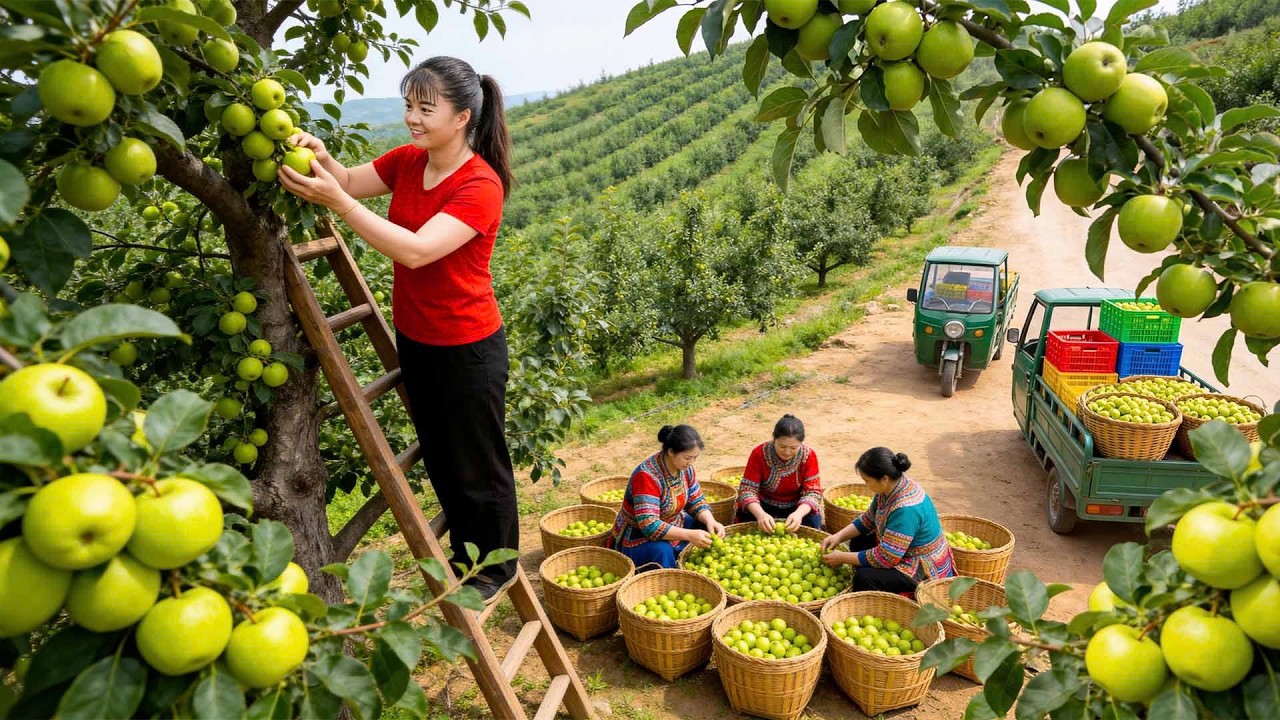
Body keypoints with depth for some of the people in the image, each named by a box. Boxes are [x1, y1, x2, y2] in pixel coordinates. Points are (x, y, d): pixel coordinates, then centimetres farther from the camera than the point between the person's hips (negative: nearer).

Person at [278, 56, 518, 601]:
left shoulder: (480, 187, -24)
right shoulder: (407, 162, 0)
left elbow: (416, 250, -34)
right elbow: (351, 181, 7)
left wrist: (336, 201, -38)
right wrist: (318, 156, -15)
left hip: (467, 348, -8)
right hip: (414, 338, 8)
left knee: (478, 465, 10)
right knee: (439, 458, 22)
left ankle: (498, 567, 34)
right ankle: (465, 552, 44)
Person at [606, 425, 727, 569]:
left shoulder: (685, 468, -8)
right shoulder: (647, 476, -31)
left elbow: (696, 502, 2)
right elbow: (649, 526, -35)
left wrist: (710, 521, -19)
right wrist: (689, 535, -41)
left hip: (673, 527, 8)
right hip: (639, 537, -8)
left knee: (711, 530, -9)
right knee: (662, 551, -37)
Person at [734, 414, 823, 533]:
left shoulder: (809, 455, -16)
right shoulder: (759, 453, -19)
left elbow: (813, 492, -18)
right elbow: (747, 489, -22)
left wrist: (799, 513, -40)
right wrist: (760, 514, -43)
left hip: (796, 507, 1)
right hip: (764, 506, -1)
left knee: (813, 521, -29)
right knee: (746, 518, -31)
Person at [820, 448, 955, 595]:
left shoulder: (906, 509, -33)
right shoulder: (891, 487, -6)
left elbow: (885, 558, -29)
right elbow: (867, 520, 10)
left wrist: (842, 558, -19)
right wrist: (839, 536, -4)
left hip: (925, 571, -10)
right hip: (905, 554, 10)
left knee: (864, 578, -25)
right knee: (858, 542, 12)